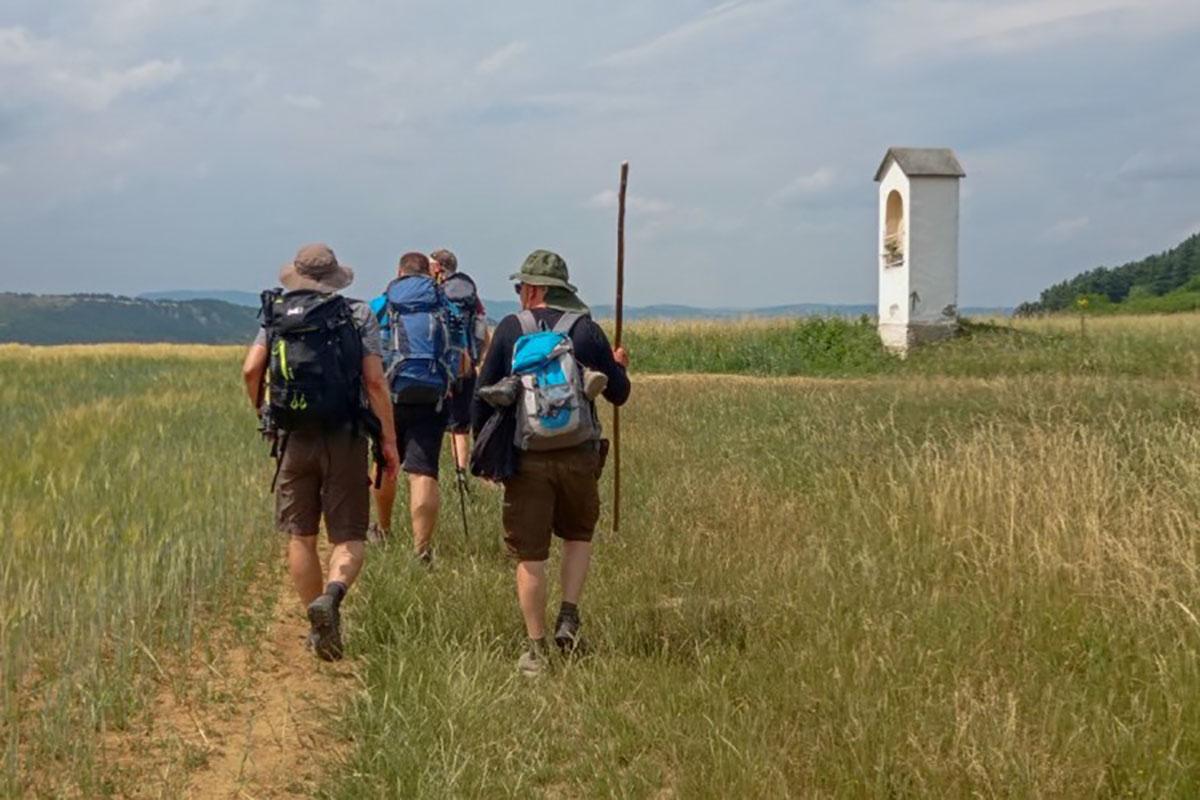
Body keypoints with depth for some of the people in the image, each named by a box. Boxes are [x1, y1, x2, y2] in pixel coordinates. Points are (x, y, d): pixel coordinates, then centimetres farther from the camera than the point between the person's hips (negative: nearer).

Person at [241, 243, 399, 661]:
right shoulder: (359, 316, 2)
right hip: (345, 438, -2)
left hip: (294, 438, 2)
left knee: (300, 536, 11)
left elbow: (251, 369, -3)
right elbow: (375, 380, -5)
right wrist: (389, 438, -2)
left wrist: (263, 413, 14)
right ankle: (332, 595, -26)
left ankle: (318, 627, 14)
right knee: (348, 536, 3)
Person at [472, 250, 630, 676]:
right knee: (578, 534, 23)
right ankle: (568, 617, 6)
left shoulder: (510, 329, 0)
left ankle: (535, 648, 7)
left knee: (530, 555, 5)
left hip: (525, 456, -1)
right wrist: (617, 367, 28)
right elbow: (618, 394, 6)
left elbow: (483, 395, 0)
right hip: (578, 454, 1)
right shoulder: (587, 330, 2)